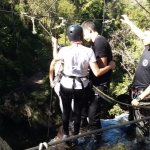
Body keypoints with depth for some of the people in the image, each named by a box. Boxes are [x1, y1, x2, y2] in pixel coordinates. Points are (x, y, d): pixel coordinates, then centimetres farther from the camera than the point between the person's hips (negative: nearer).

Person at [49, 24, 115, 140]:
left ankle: (66, 135, 37)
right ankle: (75, 137, 32)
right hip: (81, 86, 0)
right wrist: (110, 66, -1)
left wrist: (51, 78, 16)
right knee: (78, 112, 17)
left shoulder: (65, 50, -12)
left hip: (66, 85, 0)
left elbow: (53, 64, 1)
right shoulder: (88, 51, -14)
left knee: (66, 111, 20)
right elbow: (97, 73, -17)